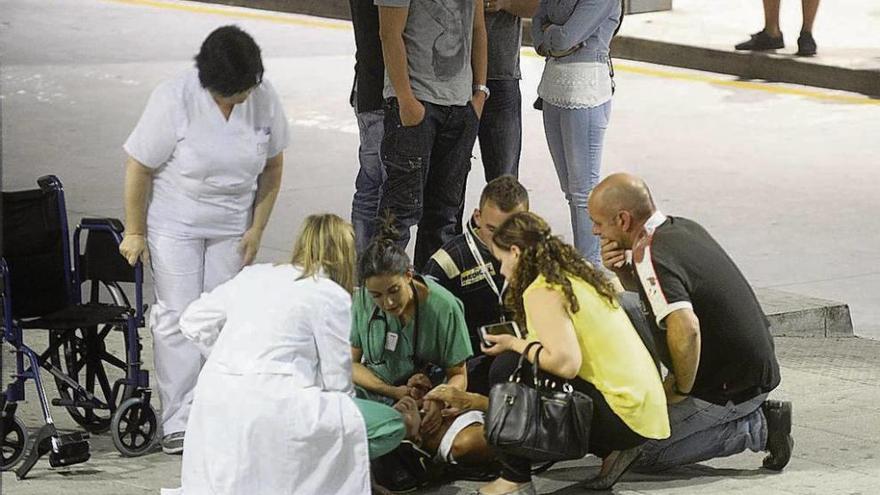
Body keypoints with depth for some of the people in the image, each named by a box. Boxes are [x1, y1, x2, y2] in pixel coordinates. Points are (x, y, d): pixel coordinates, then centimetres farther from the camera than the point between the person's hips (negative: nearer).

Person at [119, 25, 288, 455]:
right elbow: (138, 167, -14)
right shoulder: (174, 99, -23)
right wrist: (135, 232, -10)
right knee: (178, 317, -6)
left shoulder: (264, 98, -12)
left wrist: (256, 229, 1)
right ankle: (179, 423, -3)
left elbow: (272, 167, 3)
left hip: (231, 226, 3)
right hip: (174, 223, -3)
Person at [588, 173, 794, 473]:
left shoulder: (651, 258, -23)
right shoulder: (683, 228, 5)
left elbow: (686, 329, -38)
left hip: (733, 388, -9)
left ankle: (756, 429, -3)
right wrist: (622, 271, 2)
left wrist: (680, 389, -20)